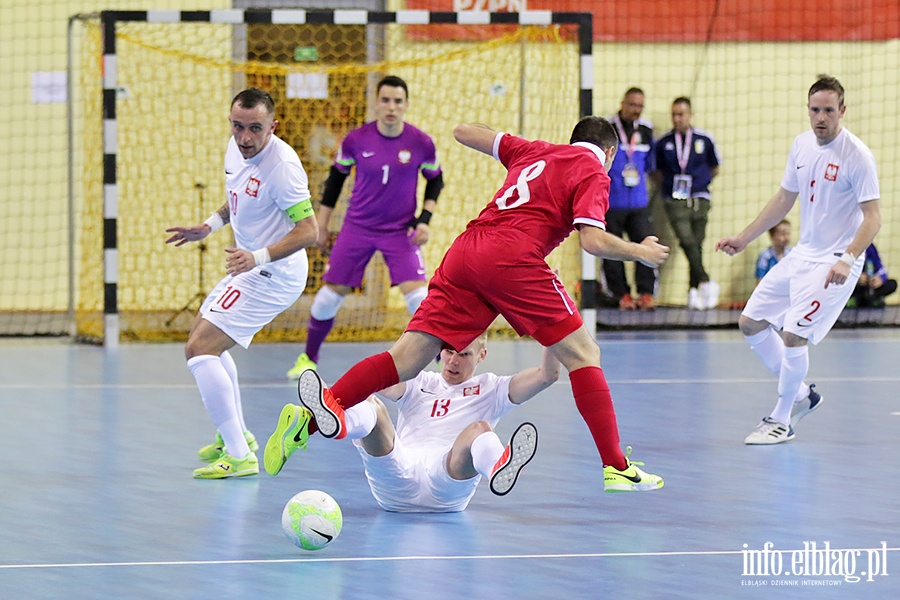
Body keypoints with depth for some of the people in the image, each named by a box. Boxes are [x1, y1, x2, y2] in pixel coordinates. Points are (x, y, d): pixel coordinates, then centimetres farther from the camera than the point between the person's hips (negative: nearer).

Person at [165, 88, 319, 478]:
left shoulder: (281, 165, -27)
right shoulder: (236, 148, 1)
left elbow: (308, 230, -28)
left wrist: (257, 257, -37)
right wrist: (210, 225, 8)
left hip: (272, 274, -10)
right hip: (250, 268, 10)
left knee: (199, 350, -17)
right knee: (205, 340, 27)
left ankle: (240, 456, -17)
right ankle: (236, 435, 40)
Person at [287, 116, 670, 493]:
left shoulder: (534, 150, 28)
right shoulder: (594, 172, 10)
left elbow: (464, 132, 34)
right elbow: (593, 240, -5)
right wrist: (640, 252, 11)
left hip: (465, 251, 6)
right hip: (513, 259, -6)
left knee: (409, 356, -3)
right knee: (583, 353, 4)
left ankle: (328, 404, -24)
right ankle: (616, 468, 0)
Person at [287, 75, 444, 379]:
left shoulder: (421, 143, -11)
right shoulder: (356, 140, -10)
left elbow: (435, 180, 6)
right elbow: (336, 176, 6)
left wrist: (425, 219, -6)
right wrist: (321, 223, 8)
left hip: (401, 230, -1)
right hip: (358, 226, 1)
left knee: (416, 294, -16)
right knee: (331, 292, 1)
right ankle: (308, 358, 22)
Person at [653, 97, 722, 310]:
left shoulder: (704, 140, 4)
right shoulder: (663, 143, 3)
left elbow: (714, 169, 16)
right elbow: (657, 172, 14)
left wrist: (699, 182, 7)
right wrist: (669, 185, 2)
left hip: (700, 199, 1)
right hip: (675, 201, -1)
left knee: (697, 245, 2)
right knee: (687, 241, -19)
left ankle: (693, 291, 11)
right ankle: (705, 282, -19)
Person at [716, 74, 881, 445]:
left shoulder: (856, 156, -17)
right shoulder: (802, 145, 4)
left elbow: (873, 217, -19)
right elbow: (784, 200, 17)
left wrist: (847, 259, -32)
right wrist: (744, 239, 17)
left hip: (834, 264, -8)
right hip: (801, 256, 8)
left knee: (793, 335, -16)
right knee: (751, 323, 9)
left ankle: (780, 421, 3)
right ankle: (800, 394, 23)